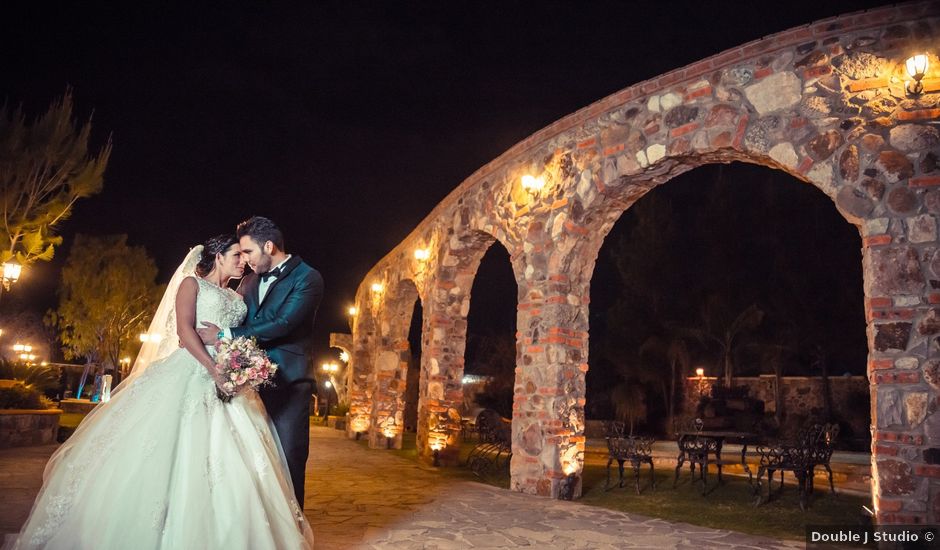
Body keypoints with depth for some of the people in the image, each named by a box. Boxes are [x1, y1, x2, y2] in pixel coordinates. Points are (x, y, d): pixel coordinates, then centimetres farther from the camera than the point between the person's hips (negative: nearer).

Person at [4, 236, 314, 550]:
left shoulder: (237, 298, 23)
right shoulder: (191, 283, 8)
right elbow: (184, 329, -8)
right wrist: (215, 370, -18)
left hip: (230, 379, 5)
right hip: (190, 374, -5)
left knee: (231, 461, -4)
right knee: (165, 450, -8)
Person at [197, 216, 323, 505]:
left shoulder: (307, 278, -4)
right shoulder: (248, 281, 17)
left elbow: (282, 324, -15)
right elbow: (236, 323, 22)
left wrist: (225, 336, -13)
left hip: (288, 384, -6)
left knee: (288, 462, -3)